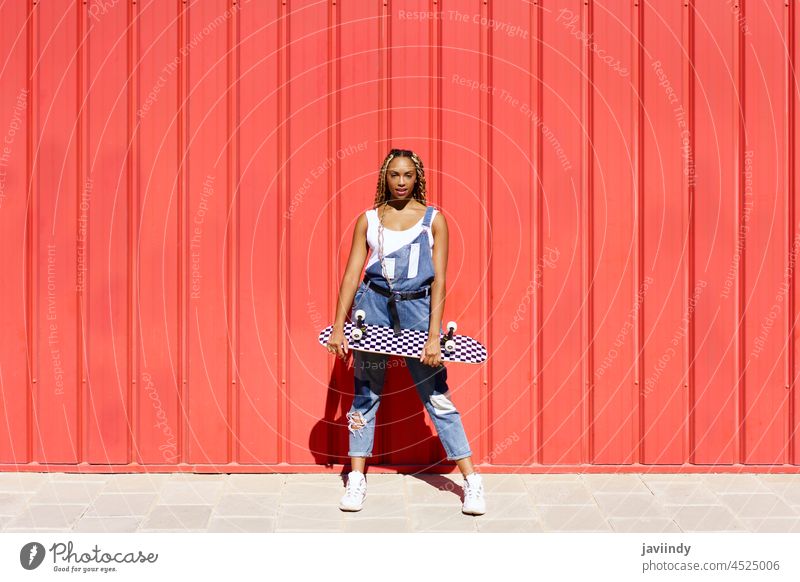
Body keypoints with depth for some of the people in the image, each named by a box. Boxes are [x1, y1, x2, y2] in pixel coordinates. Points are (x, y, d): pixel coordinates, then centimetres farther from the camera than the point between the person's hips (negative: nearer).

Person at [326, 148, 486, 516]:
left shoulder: (433, 219, 2)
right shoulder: (368, 220, 6)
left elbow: (439, 279, -3)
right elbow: (352, 274, 5)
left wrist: (434, 336, -11)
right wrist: (338, 327, -2)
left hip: (416, 308, -1)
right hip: (373, 306, 2)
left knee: (436, 396, -1)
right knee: (365, 393, 6)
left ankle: (472, 481, 5)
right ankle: (356, 480, 16)